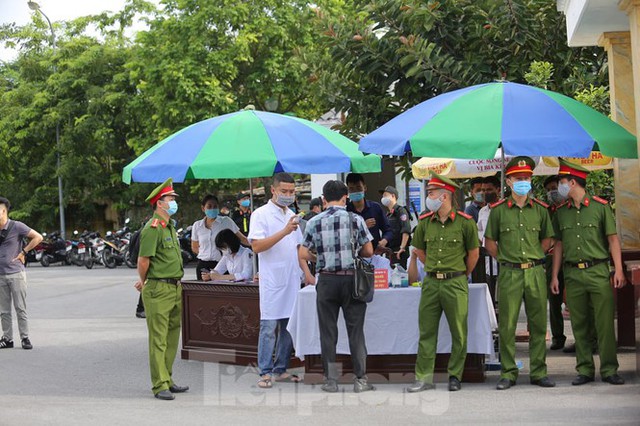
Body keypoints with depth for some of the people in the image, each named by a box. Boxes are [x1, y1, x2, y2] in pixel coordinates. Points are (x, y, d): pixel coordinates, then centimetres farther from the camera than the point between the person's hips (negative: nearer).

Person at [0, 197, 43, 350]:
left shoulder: (16, 226, -8)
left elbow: (38, 237, -9)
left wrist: (23, 252, -9)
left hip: (16, 273, -5)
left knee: (20, 308, -1)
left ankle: (25, 338, 6)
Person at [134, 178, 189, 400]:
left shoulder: (170, 227, 17)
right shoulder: (153, 228, -14)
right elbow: (143, 261, -16)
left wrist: (144, 282, 19)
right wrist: (144, 282, 1)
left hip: (175, 289, 9)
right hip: (158, 290, -9)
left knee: (172, 337, 13)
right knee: (159, 339, -5)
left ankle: (167, 380, 22)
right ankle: (160, 385, -3)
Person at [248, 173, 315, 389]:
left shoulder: (291, 215, 17)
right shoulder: (261, 214, -4)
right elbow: (257, 246, -15)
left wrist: (307, 272, 12)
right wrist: (284, 231, -20)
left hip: (292, 280, 7)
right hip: (272, 281, -6)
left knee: (289, 326, 7)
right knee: (269, 327, -6)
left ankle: (281, 369, 15)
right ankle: (265, 373, -1)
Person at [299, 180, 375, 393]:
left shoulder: (314, 222, 0)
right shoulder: (356, 220, -3)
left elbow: (303, 254, 0)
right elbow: (368, 251, 0)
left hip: (327, 280, 1)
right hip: (352, 279, -1)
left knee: (328, 332, 7)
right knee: (356, 331, 5)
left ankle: (331, 380, 9)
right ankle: (360, 380, 6)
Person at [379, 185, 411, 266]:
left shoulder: (400, 211, -7)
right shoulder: (388, 214, 18)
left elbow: (406, 231, -17)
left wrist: (402, 248, -21)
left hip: (399, 252, -8)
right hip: (389, 250, 8)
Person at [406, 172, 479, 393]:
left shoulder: (465, 222, -6)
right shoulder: (425, 222, 6)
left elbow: (473, 252, 5)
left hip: (455, 284, -3)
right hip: (431, 283, 4)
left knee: (459, 333, 3)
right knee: (426, 331, 4)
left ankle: (454, 376, 15)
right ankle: (424, 377, 9)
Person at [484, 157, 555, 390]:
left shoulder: (540, 209, 8)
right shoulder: (498, 210, 2)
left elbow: (547, 239, 17)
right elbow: (489, 241, 9)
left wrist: (534, 257, 7)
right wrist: (505, 258, 2)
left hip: (535, 272, 2)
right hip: (509, 274, -2)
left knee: (538, 325, 4)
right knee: (507, 326, 0)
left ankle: (538, 372, 12)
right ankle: (508, 373, 7)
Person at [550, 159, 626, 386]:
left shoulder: (600, 206, 1)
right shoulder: (561, 212, 11)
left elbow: (613, 239, 1)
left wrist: (618, 269, -6)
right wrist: (555, 276, 10)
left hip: (598, 271, -3)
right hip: (572, 274, 3)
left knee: (605, 322, -4)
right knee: (579, 325, 5)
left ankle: (609, 370, 3)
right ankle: (585, 370, 12)